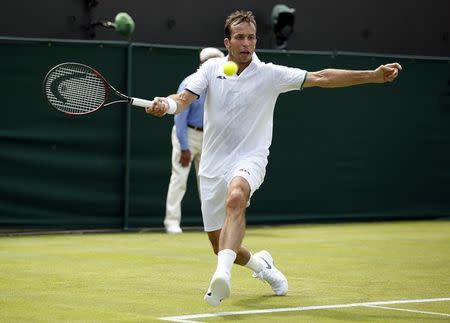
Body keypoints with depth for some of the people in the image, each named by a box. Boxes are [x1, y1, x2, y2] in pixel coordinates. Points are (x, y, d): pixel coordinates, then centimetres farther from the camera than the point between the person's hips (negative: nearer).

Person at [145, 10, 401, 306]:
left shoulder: (270, 74, -4)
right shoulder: (212, 68, 3)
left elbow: (321, 78, -7)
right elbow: (184, 99, -3)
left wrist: (373, 76, -15)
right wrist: (165, 105, -29)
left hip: (249, 159, -3)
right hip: (213, 165, 3)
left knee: (236, 197, -39)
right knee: (220, 245, 7)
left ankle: (223, 273, -52)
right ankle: (261, 264, 40)